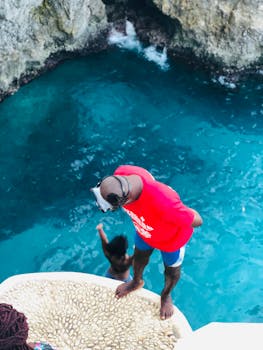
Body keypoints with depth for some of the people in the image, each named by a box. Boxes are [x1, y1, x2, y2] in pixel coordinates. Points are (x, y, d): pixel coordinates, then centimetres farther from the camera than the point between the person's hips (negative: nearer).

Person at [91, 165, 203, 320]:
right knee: (139, 258, 32)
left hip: (172, 238, -4)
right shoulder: (121, 174, -35)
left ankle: (166, 295, 60)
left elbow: (197, 221, -35)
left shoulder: (162, 203, -52)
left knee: (172, 271, 26)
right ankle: (137, 282, 66)